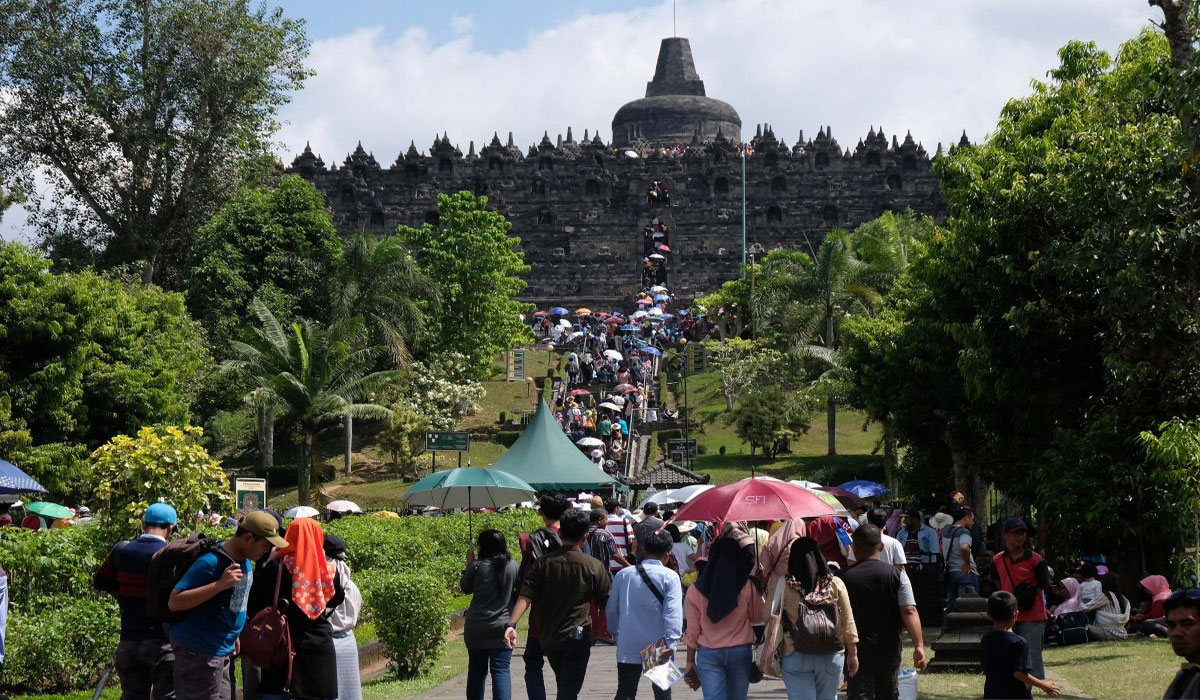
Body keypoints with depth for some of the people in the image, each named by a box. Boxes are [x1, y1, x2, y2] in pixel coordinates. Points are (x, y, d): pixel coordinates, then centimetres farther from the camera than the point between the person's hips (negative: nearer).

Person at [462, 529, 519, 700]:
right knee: (501, 671, -3)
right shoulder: (513, 566, -4)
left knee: (476, 671, 13)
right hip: (501, 628, 0)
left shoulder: (476, 566, -8)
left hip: (476, 628, 0)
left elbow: (465, 588, 7)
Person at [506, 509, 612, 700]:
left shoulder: (543, 563, -2)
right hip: (577, 637, -4)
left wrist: (512, 624, -16)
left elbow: (525, 596, -11)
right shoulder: (593, 566, -7)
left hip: (548, 638, 4)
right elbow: (606, 600, 0)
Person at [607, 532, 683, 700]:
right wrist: (671, 643, -20)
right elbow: (673, 612, -17)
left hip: (628, 648, 2)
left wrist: (616, 633, 26)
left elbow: (611, 609, 12)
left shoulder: (623, 574, 5)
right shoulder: (669, 577, -8)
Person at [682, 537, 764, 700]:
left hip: (708, 654, 0)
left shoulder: (696, 591, -4)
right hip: (740, 652, 0)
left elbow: (692, 631, 1)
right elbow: (758, 619, 4)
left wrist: (690, 661, 9)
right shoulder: (747, 587, -7)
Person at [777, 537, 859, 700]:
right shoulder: (835, 584, 0)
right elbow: (848, 622, 4)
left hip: (796, 656, -2)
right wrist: (853, 654, 11)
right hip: (831, 655, 2)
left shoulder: (785, 587, -6)